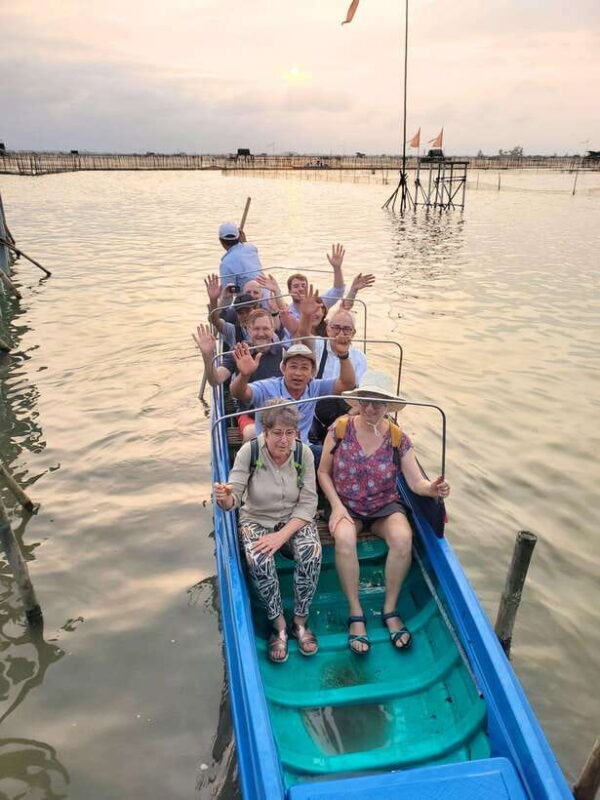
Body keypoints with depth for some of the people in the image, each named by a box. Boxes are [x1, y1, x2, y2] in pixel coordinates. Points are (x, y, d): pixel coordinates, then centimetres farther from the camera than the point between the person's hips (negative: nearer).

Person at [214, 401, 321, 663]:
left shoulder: (303, 453, -13)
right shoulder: (249, 451, -16)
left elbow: (308, 504, -12)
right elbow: (234, 497, -18)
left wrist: (282, 535, -25)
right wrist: (225, 499, -44)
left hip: (294, 521, 1)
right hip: (256, 520, -1)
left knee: (312, 553, -30)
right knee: (258, 560, -32)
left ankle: (300, 621, -8)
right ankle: (279, 625, -10)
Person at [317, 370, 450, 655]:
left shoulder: (398, 438, -6)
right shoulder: (340, 429, -8)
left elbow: (416, 482, -10)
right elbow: (323, 472, 0)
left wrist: (432, 489, -33)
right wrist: (337, 506, -13)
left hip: (385, 507, 1)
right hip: (346, 505, -1)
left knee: (403, 538, -29)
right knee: (344, 539, -33)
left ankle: (390, 610, -9)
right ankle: (356, 614, -16)